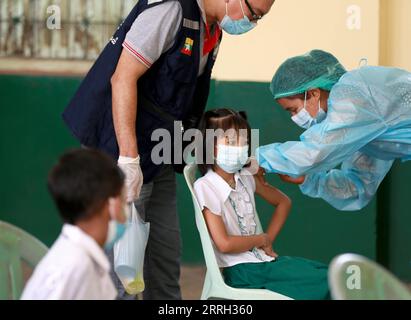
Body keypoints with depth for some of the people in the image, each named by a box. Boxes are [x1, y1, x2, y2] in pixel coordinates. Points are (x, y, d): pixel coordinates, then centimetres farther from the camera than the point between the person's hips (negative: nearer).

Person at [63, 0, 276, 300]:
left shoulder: (213, 30, 8)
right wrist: (129, 159, -26)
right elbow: (123, 78, -23)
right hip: (126, 151, -9)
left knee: (167, 252, 13)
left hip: (160, 158, 9)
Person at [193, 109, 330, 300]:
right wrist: (263, 239, -1)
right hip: (241, 270, -7)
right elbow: (224, 244, -17)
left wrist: (269, 240, 10)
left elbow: (283, 202, 24)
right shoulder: (205, 187, -12)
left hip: (263, 259, 7)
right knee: (324, 282, -17)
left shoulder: (246, 177, 8)